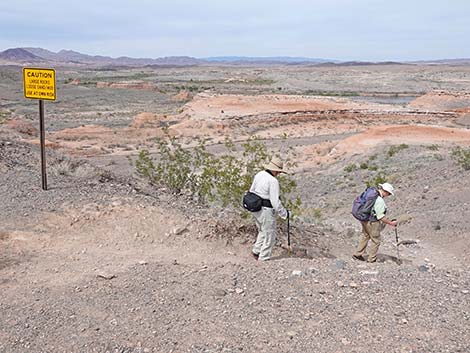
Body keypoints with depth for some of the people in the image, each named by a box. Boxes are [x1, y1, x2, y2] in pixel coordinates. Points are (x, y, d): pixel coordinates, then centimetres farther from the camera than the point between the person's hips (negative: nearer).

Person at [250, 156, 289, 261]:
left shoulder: (259, 174, 4)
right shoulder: (273, 181, -20)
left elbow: (251, 191, 13)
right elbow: (275, 202, -20)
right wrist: (284, 213, -8)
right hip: (266, 211, -8)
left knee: (262, 232, 27)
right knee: (269, 236, 8)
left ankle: (256, 251, 29)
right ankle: (263, 259, 16)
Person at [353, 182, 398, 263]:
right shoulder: (380, 201, -26)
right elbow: (381, 217, -24)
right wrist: (391, 223, -14)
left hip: (364, 218, 9)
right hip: (372, 222, -9)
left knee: (365, 236, 25)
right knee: (376, 241, 7)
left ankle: (357, 254, 31)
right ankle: (372, 259, 17)